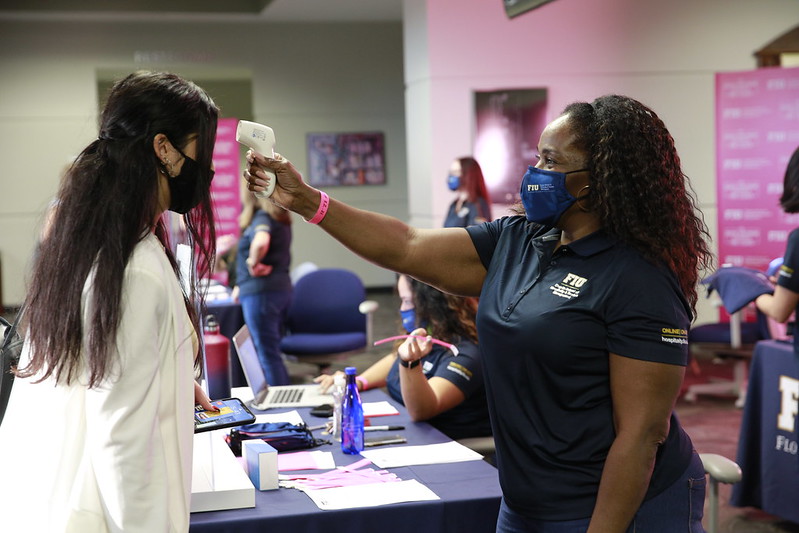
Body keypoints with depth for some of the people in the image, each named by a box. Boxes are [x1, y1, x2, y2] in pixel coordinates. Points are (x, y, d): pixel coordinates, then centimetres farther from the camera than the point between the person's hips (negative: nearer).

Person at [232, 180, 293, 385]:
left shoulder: (262, 218, -14)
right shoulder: (281, 220, 15)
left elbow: (261, 242, -38)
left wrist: (253, 263, -19)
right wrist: (242, 285, 24)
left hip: (261, 292, -9)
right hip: (282, 289, 9)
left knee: (267, 354, -4)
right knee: (272, 351, 17)